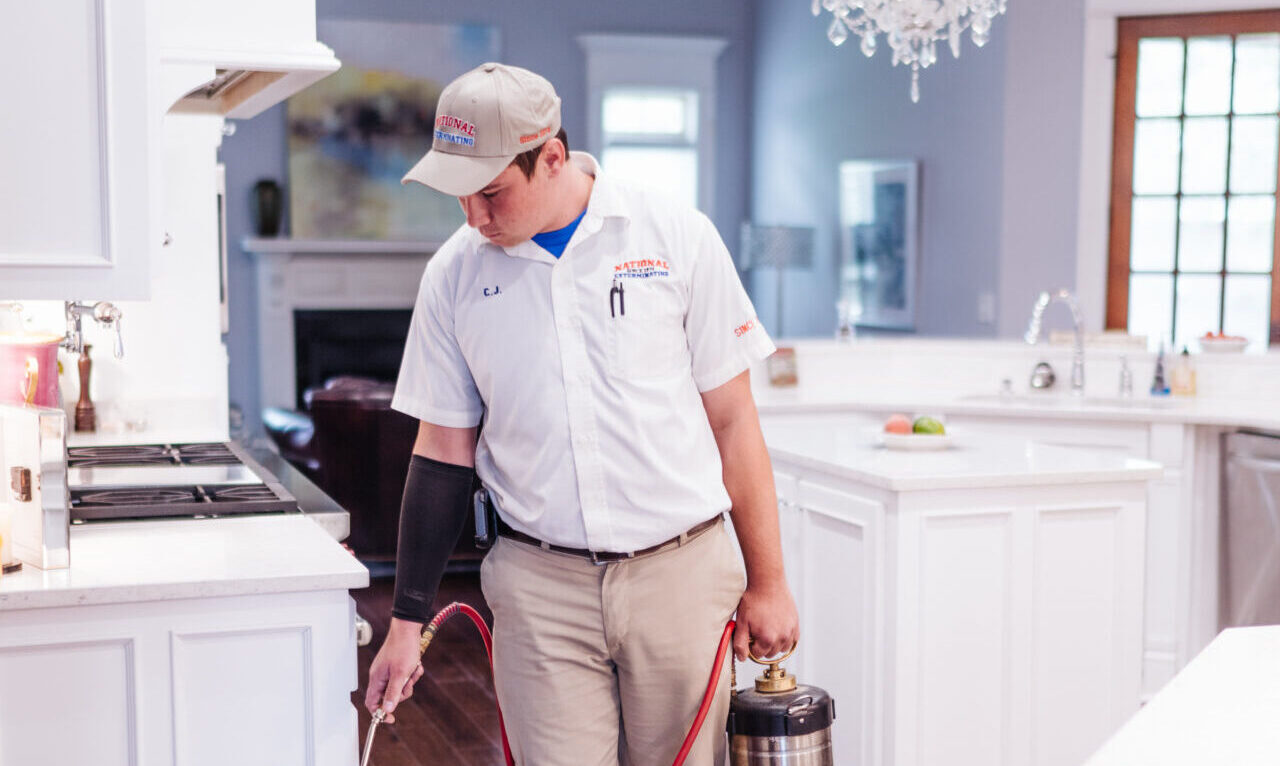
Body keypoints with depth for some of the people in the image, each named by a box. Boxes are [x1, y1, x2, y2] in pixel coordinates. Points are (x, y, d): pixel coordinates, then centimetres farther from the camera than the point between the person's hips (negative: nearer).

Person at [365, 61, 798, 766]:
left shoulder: (677, 238, -3)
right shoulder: (454, 274, 3)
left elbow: (731, 419, 2)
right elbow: (442, 452, 8)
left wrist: (767, 583, 3)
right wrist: (406, 622, 6)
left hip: (679, 573, -1)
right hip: (540, 585, 1)